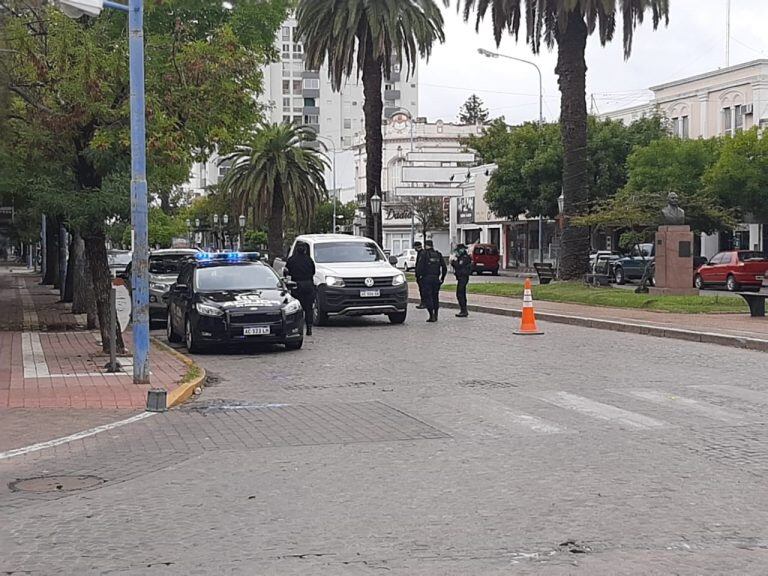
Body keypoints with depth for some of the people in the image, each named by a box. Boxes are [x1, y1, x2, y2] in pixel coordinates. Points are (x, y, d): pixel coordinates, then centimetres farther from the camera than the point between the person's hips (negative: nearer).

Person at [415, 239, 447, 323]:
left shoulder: (425, 255, -8)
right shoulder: (438, 255, 8)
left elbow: (419, 267, -12)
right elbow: (444, 268, 10)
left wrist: (418, 275, 4)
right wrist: (442, 277, 19)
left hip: (427, 278, -5)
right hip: (436, 278, 5)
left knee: (427, 297, -3)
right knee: (435, 297, 15)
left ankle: (432, 316, -11)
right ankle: (435, 315, 17)